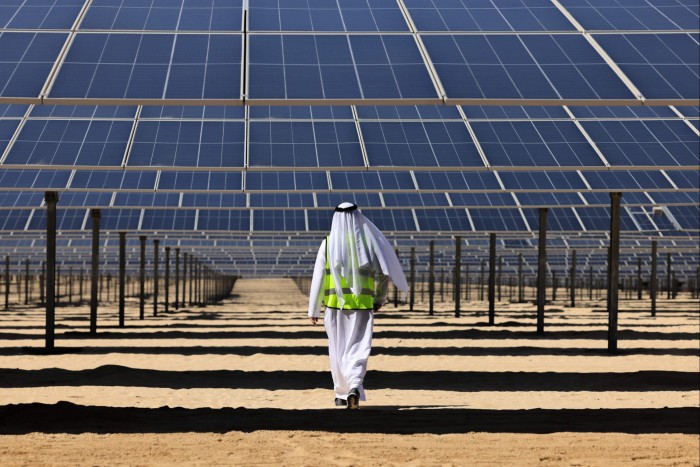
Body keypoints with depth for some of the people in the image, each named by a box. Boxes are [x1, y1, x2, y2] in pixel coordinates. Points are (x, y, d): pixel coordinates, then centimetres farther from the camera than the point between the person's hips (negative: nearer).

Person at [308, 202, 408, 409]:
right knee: (357, 349, 0)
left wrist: (313, 309, 2)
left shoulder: (328, 243, -3)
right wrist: (380, 298, 19)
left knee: (338, 349, 16)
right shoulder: (367, 242, -1)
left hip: (335, 304, 0)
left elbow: (318, 278, -4)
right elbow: (384, 273, 3)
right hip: (362, 305, 0)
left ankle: (342, 393, 26)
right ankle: (355, 387, -24)